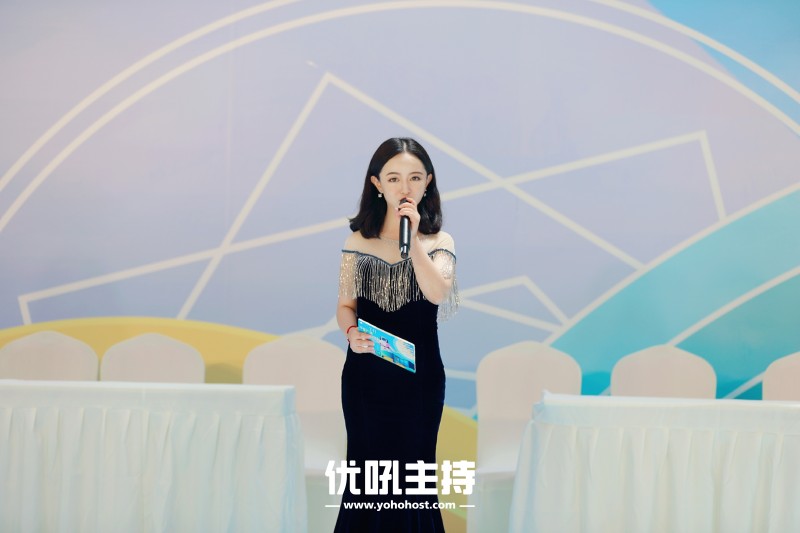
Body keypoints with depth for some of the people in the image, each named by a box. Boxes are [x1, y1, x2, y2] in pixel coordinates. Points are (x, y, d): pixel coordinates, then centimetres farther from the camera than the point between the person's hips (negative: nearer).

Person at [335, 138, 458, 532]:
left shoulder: (439, 242, -1)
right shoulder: (358, 241, 2)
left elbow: (438, 293, -18)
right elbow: (345, 305, 4)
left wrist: (412, 239, -22)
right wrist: (350, 331, -16)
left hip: (419, 377, -1)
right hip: (365, 375, 1)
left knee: (410, 475, 5)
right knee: (366, 474, 9)